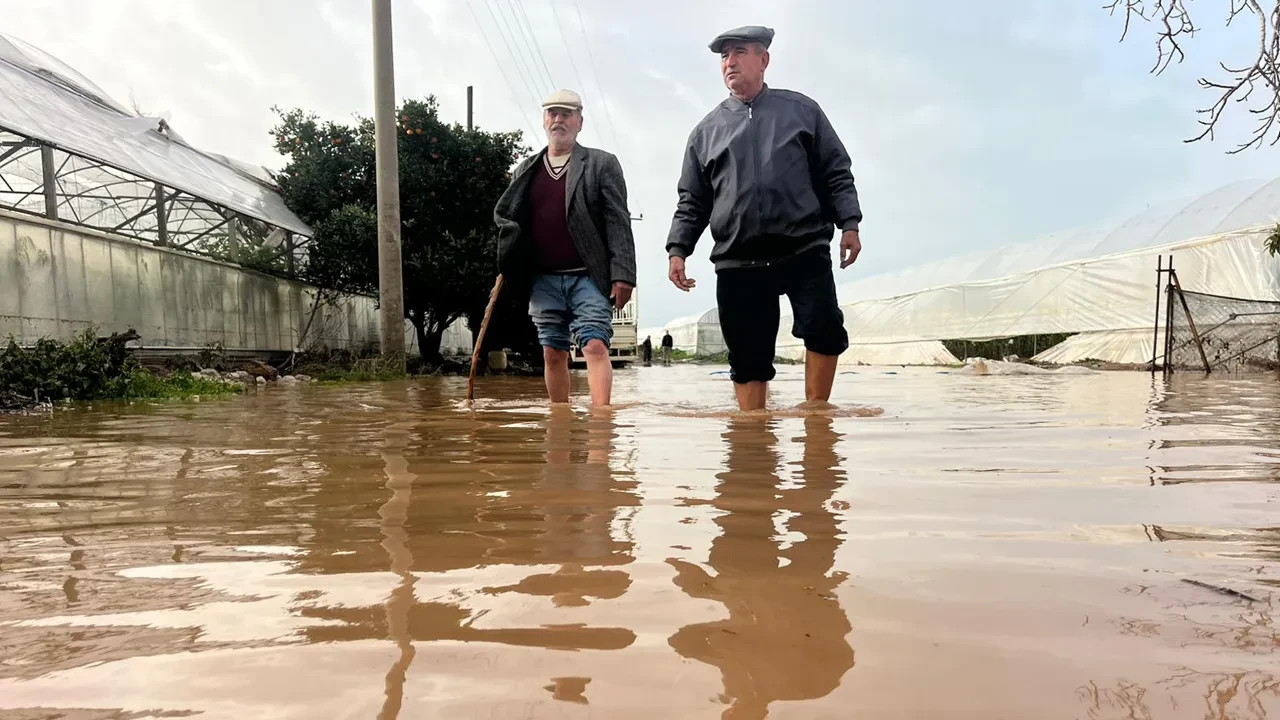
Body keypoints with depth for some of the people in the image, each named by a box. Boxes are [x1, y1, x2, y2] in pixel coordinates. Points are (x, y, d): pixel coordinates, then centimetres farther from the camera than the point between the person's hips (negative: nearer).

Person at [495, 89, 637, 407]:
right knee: (553, 354, 8)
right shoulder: (525, 171, 16)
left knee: (595, 346, -13)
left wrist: (622, 275, -12)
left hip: (588, 277, -4)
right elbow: (505, 216, 19)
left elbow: (618, 223, -3)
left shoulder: (602, 164, 4)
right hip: (544, 279, 4)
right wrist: (508, 271, 3)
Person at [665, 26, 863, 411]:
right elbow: (692, 201, 14)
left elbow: (836, 173, 10)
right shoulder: (707, 130, 15)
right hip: (738, 263, 1)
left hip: (804, 251, -1)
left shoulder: (801, 110, 12)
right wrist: (677, 249, 2)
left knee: (824, 331, -13)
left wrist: (849, 224, -3)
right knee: (748, 357, 2)